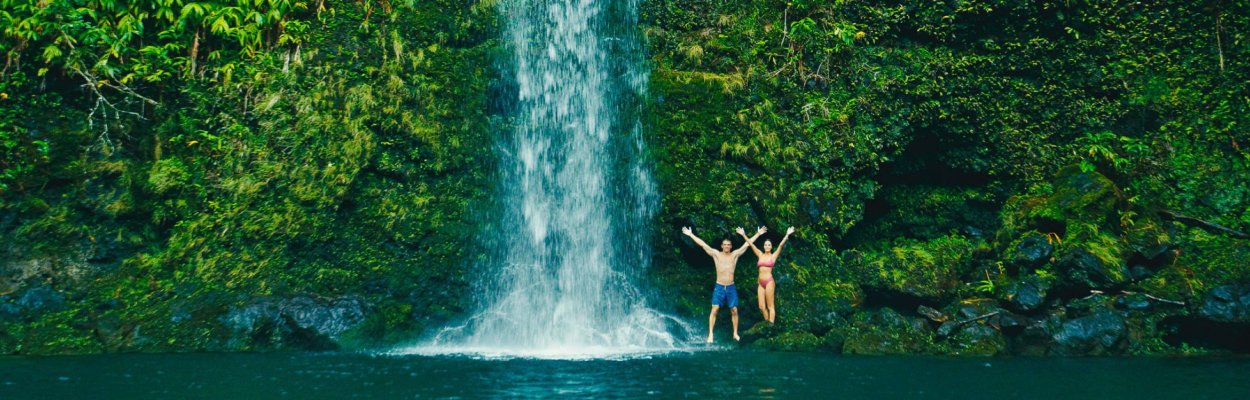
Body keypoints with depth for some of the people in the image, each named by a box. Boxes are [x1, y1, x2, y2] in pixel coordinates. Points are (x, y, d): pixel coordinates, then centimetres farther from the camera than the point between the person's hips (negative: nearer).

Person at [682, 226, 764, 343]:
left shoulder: (735, 254, 3)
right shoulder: (716, 254, -1)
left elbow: (747, 244, 3)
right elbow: (703, 244, -5)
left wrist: (758, 234, 1)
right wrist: (691, 234, -9)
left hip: (731, 287, 2)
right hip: (719, 287, -2)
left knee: (734, 310, 4)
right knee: (714, 310, -8)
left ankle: (735, 333, 17)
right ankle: (710, 334, -6)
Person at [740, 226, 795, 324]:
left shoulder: (773, 256, 2)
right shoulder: (760, 255, 13)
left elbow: (781, 245, -10)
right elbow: (751, 244, 12)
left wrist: (787, 235, -21)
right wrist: (743, 235, 9)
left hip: (769, 281, -5)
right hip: (761, 283, 5)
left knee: (770, 306, -4)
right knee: (762, 307, 4)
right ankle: (767, 323, 17)